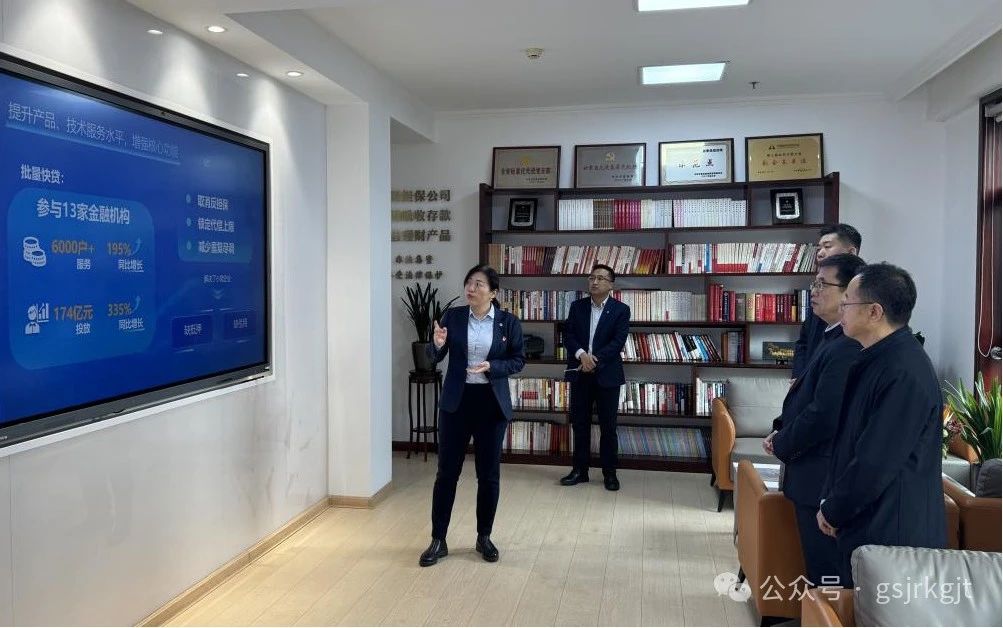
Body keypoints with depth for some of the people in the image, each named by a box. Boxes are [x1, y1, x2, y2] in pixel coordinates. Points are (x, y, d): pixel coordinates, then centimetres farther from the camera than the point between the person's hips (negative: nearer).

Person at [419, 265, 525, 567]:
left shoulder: (508, 322, -4)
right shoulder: (452, 316, -1)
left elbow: (518, 361, 0)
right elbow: (433, 358, 1)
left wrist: (492, 367, -17)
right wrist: (437, 344, -22)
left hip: (492, 403, 0)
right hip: (456, 401, 1)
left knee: (489, 474, 9)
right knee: (447, 472, 4)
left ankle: (484, 538, 26)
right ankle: (438, 541, 16)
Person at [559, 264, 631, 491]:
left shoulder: (621, 310, -2)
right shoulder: (577, 306, 7)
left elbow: (618, 342, -11)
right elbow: (568, 335, 0)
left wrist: (595, 358, -20)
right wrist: (581, 354, -18)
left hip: (607, 374, -3)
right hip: (580, 372, 3)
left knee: (608, 426, 5)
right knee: (580, 423, 9)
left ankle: (609, 473, 17)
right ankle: (580, 470, 20)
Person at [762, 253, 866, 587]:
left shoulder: (847, 347, -23)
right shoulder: (835, 339, 10)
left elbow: (823, 415, -26)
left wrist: (782, 445, -11)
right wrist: (782, 430, 4)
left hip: (823, 479, -10)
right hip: (817, 474, 10)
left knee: (826, 570, 4)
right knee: (820, 563, 21)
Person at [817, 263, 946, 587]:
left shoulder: (904, 374, -24)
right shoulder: (877, 359, 8)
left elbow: (875, 463, -23)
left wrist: (833, 512, -10)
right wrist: (832, 505, 13)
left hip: (892, 536, -9)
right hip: (865, 524, 9)